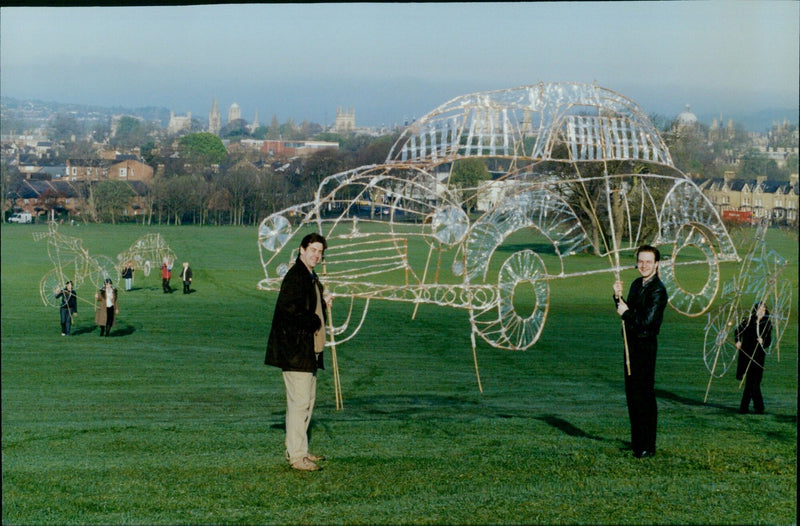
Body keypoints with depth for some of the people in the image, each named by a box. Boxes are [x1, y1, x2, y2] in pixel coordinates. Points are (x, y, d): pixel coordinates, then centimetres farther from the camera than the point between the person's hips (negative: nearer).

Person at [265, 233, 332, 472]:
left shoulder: (312, 278, 18)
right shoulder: (295, 276, -14)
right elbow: (290, 308, -25)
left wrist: (323, 303, 7)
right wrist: (314, 322, -15)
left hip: (309, 350, 11)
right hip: (296, 350, -11)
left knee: (307, 400, 15)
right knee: (299, 402, -8)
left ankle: (297, 450, 24)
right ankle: (296, 455, -3)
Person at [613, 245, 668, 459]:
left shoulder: (657, 290, -15)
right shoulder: (636, 284, 13)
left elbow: (646, 321, -22)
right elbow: (626, 311, 16)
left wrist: (627, 313, -7)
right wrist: (618, 297, 0)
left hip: (646, 345, -9)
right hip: (631, 343, 9)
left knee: (645, 395, -4)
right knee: (632, 393, 15)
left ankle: (647, 447, 2)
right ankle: (637, 440, 26)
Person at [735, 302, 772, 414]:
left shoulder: (767, 324, 0)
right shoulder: (747, 321, 0)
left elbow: (768, 342, 2)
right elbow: (738, 330, 18)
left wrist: (763, 341, -19)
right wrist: (738, 341, 3)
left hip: (758, 357, 0)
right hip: (747, 355, 0)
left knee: (751, 381, 2)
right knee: (751, 381, -4)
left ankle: (744, 407, 11)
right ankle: (759, 406, 2)